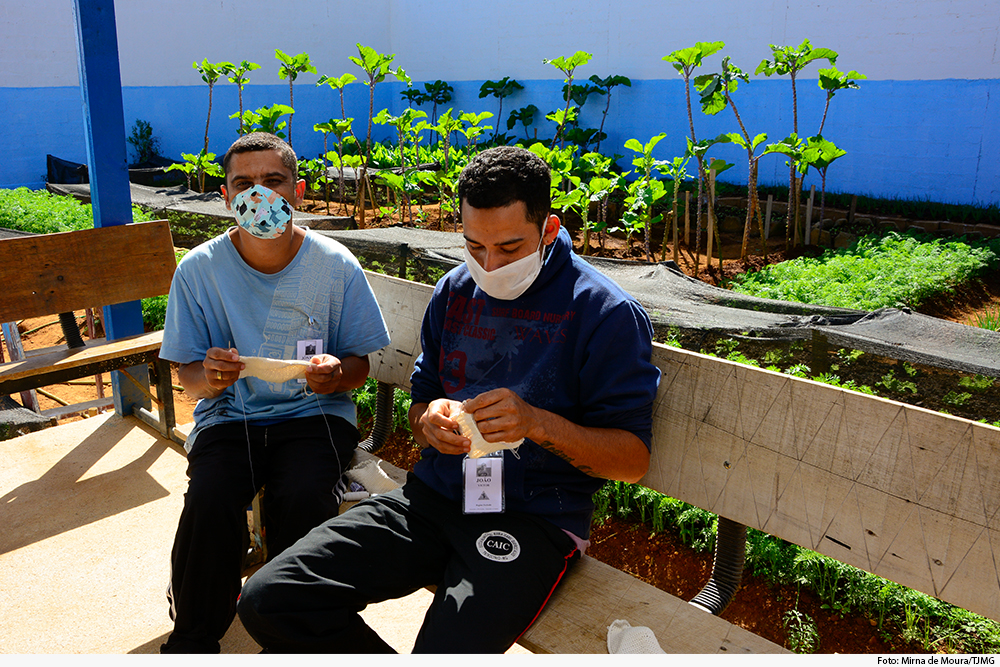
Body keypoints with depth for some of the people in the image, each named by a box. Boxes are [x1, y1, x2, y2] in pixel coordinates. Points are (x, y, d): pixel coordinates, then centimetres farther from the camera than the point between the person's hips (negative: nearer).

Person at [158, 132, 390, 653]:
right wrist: (209, 377, -21)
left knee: (300, 497, -30)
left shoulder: (336, 265, -4)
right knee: (209, 500, -28)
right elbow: (188, 375, 3)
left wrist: (336, 374, -22)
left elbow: (360, 366, 3)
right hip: (229, 415, 1)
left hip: (314, 413, -1)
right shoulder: (198, 269, -2)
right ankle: (192, 639, -2)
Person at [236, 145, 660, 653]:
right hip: (434, 494, 6)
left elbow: (634, 458, -8)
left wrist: (537, 422, -24)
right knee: (267, 600, -8)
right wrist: (429, 421, -7)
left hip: (535, 520, -5)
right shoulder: (454, 291, 10)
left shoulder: (606, 312, -8)